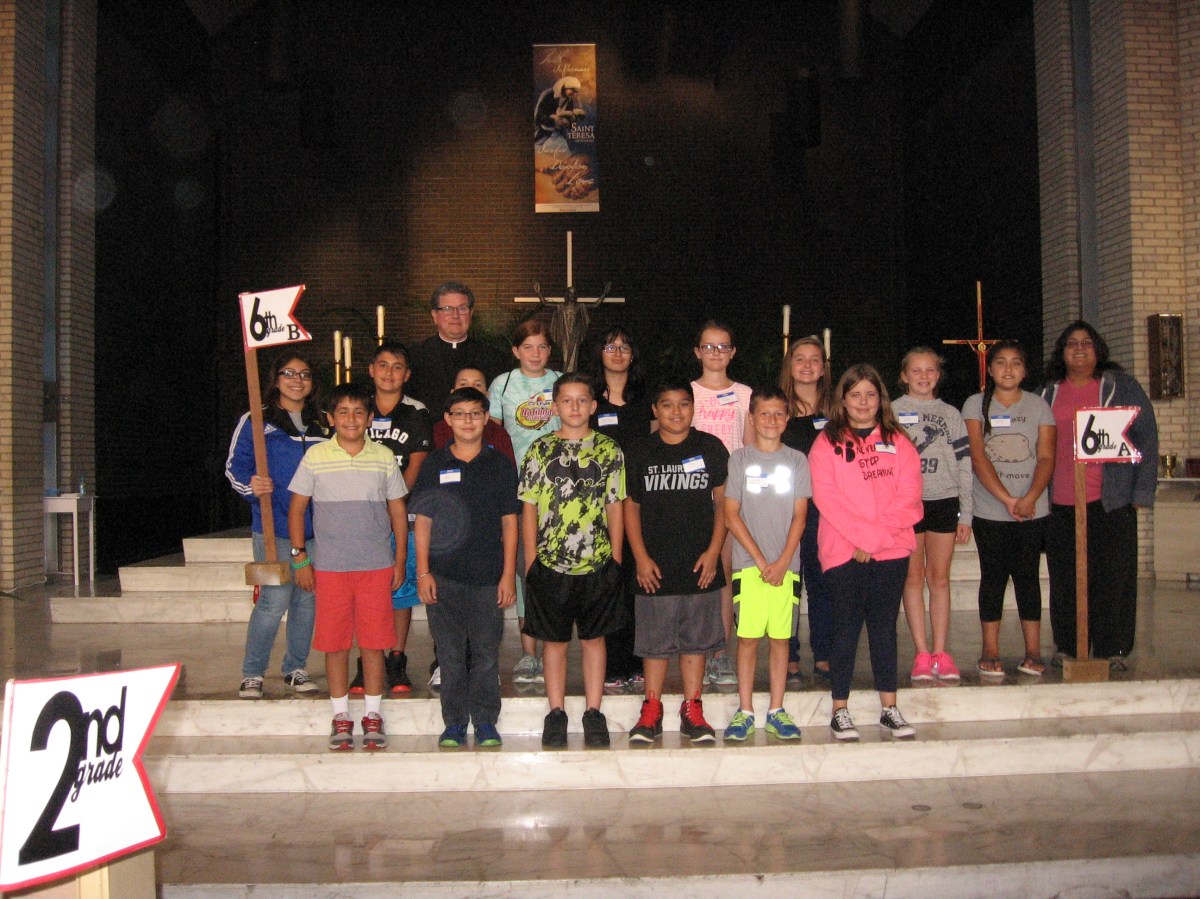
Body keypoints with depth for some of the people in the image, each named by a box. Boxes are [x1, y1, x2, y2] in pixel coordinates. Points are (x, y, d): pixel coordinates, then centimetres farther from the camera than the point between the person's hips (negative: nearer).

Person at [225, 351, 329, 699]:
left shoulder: (321, 425, 15)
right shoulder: (256, 421, 1)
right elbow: (235, 465, -1)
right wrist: (251, 486, -22)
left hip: (315, 528, 5)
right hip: (274, 527, -4)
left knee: (308, 599, 8)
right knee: (274, 600, -8)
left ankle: (296, 668, 23)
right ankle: (252, 673, 7)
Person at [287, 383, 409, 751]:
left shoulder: (384, 458, 3)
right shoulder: (315, 457, 0)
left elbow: (398, 511, 9)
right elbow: (296, 508, 6)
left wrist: (400, 560, 6)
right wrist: (299, 557, 2)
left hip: (377, 566, 0)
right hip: (329, 567, 0)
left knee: (373, 641, 4)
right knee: (334, 642, 5)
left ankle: (373, 715, 18)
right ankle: (341, 717, 19)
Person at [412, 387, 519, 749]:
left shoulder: (500, 464, 5)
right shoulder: (434, 464, 6)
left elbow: (509, 522, 5)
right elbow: (423, 521, 6)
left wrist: (509, 575, -1)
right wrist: (423, 572, -1)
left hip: (489, 576, 0)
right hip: (444, 576, 1)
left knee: (486, 652, 4)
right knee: (450, 653, 6)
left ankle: (485, 721, 16)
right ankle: (454, 722, 17)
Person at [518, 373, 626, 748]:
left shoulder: (609, 449, 4)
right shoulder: (540, 450, 2)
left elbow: (616, 507, 5)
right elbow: (529, 509, 3)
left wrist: (616, 559, 1)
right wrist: (531, 561, -2)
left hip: (598, 564, 0)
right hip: (550, 563, 0)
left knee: (594, 638, 9)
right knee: (555, 640, 8)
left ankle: (594, 713, 19)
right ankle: (556, 713, 20)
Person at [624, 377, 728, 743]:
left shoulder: (711, 448, 3)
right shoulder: (639, 452, 4)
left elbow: (722, 503, 5)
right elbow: (630, 507, 6)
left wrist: (713, 552, -3)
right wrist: (641, 558, -2)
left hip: (700, 564, 0)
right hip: (655, 566, 0)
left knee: (696, 638, 7)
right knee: (654, 640, 5)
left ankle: (692, 711, 18)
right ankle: (651, 711, 17)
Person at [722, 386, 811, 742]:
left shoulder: (797, 460, 8)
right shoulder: (740, 458, 4)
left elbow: (799, 515, 4)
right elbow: (731, 515, -1)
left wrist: (783, 561, -8)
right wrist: (760, 560, -7)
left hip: (785, 565, 1)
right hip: (749, 563, -1)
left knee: (780, 637, 5)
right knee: (748, 637, 0)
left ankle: (776, 711, 14)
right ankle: (744, 712, 8)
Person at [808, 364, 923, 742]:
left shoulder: (898, 442, 10)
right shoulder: (827, 443, 4)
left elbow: (908, 498, 1)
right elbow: (827, 498, -6)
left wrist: (876, 538, -11)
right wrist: (864, 537, -14)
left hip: (891, 550, 2)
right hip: (843, 551, -2)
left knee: (884, 625, 7)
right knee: (847, 627, 0)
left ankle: (889, 709, 15)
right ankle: (840, 711, 7)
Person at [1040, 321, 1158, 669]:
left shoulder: (1121, 387, 6)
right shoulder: (1048, 394, 14)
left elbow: (1146, 439, 3)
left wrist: (1142, 492, -5)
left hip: (1110, 503, -2)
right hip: (1060, 505, 3)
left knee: (1113, 576, -2)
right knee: (1065, 579, 5)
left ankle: (1113, 650, 7)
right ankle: (1068, 648, 14)